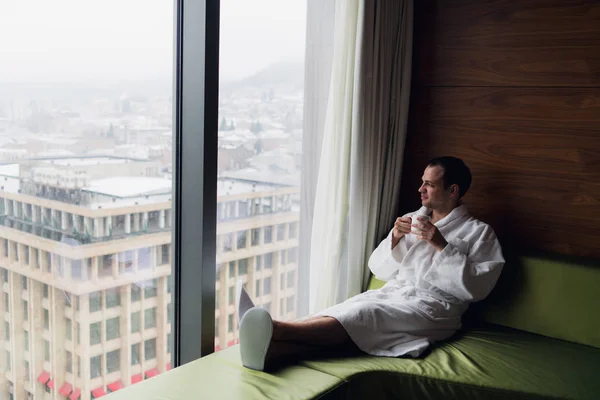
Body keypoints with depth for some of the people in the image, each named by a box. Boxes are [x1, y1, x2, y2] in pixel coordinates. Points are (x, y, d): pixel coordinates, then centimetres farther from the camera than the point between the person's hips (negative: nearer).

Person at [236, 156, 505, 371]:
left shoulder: (478, 232, 6)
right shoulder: (412, 220, 21)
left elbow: (477, 288, -7)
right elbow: (379, 270, 16)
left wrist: (442, 246, -13)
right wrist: (394, 239, -2)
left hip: (434, 307, -5)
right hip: (392, 295, 5)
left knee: (366, 314, -33)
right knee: (349, 311, -29)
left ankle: (276, 330, -54)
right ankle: (272, 350, -54)